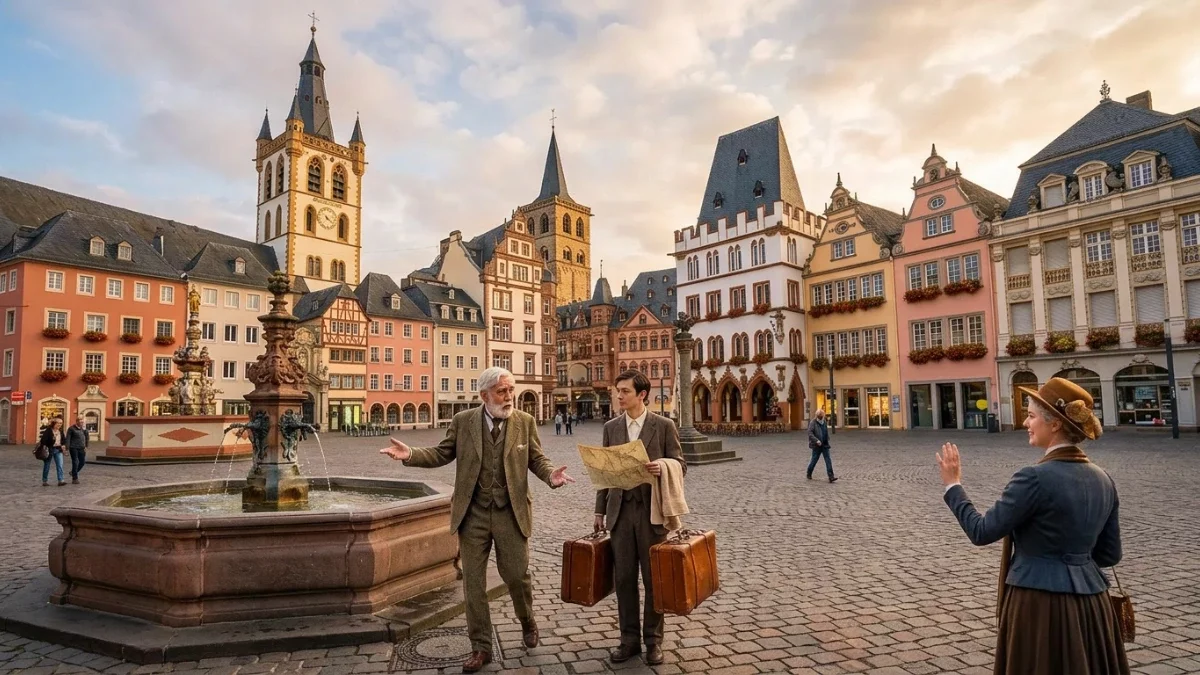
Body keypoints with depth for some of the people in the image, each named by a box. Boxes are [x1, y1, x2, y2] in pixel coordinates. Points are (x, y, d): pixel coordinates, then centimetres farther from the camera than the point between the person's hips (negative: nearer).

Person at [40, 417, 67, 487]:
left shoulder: (60, 431, 8)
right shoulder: (48, 430, -12)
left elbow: (63, 439, 17)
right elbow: (44, 439, -19)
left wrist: (62, 445, -1)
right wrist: (44, 448, -24)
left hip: (58, 450, 5)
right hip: (49, 450, -5)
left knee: (60, 465, -4)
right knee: (46, 466, 9)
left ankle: (61, 480, -6)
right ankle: (44, 481, 20)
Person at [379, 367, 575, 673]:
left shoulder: (525, 421, -3)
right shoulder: (463, 421, -2)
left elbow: (537, 460, 0)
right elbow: (442, 454, 4)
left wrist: (551, 475, -22)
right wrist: (411, 454, -13)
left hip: (510, 512, -1)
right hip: (473, 514, 1)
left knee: (517, 575, 7)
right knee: (473, 582, 7)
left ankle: (527, 622, 39)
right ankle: (481, 647, 24)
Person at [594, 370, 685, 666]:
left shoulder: (664, 426, -3)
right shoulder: (611, 427, 7)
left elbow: (681, 465, -2)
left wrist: (662, 468, -24)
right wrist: (600, 510, 9)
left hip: (651, 511, -3)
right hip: (620, 511, 3)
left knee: (654, 578, 7)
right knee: (623, 578, 8)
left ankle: (653, 639, 23)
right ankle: (630, 639, 23)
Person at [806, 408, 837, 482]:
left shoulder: (825, 422, 9)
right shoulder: (813, 423, -11)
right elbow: (810, 433, -20)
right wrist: (816, 440, -29)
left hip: (825, 445, 5)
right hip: (817, 445, -5)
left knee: (828, 460, -4)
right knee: (814, 460, 6)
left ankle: (831, 477, -8)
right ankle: (808, 473, 27)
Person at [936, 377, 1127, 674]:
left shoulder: (1036, 478, -20)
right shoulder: (1103, 480, 3)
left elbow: (982, 532, -15)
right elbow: (1109, 554, 10)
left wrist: (953, 485, -5)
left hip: (1041, 603, -7)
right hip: (1091, 605, 7)